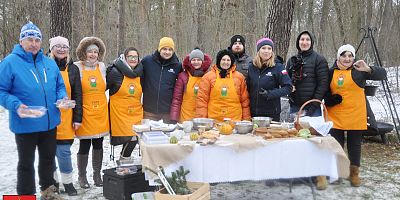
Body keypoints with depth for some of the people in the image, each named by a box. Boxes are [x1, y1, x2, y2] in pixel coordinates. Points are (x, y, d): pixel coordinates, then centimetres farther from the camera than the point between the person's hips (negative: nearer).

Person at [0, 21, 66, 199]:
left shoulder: (50, 63, 7)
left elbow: (59, 86, 16)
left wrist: (62, 98, -5)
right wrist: (16, 105, -25)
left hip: (49, 123, 6)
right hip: (25, 124, -5)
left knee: (48, 158, 20)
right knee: (26, 163, 9)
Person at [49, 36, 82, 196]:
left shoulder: (72, 69, 6)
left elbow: (77, 95, 6)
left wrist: (77, 118, 1)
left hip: (65, 118, 0)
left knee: (64, 151, -2)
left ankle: (67, 181, 16)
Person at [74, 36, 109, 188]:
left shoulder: (102, 66, 7)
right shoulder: (77, 67, -6)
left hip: (100, 112, 4)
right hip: (85, 113, -4)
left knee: (98, 145, 11)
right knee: (84, 146, 2)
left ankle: (97, 175, 25)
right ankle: (82, 176, 19)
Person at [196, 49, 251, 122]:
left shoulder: (239, 77, 9)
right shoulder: (208, 76, 4)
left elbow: (245, 100, 10)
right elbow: (202, 99, 2)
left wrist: (246, 120, 6)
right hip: (214, 121, -1)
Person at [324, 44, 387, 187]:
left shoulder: (359, 70, -1)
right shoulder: (331, 72, 5)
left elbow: (382, 75, -10)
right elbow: (325, 92, 13)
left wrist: (368, 69, -29)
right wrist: (330, 99, -9)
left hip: (355, 116, -1)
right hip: (336, 117, 1)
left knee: (354, 145, 8)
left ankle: (354, 173, 22)